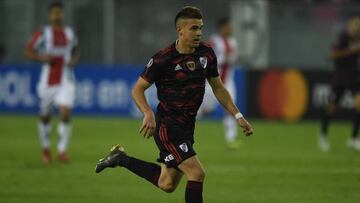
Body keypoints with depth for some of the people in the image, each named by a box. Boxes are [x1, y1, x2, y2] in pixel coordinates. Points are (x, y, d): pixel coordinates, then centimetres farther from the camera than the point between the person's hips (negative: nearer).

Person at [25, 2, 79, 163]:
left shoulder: (70, 33, 8)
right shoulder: (42, 33, -3)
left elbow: (75, 52, 23)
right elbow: (28, 52, 0)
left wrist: (74, 60, 1)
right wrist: (42, 58, -18)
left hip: (66, 82, 1)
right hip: (48, 82, -1)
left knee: (65, 114, -16)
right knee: (45, 117, 9)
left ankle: (62, 151, -8)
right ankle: (45, 149, 31)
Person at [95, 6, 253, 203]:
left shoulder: (206, 53, 1)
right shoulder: (162, 59, -16)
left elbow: (218, 87, 13)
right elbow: (137, 89, -10)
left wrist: (238, 116, 7)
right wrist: (148, 113, -27)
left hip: (187, 126, 7)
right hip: (167, 126, -7)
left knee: (167, 184, 14)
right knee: (197, 173, -18)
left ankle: (121, 159, 30)